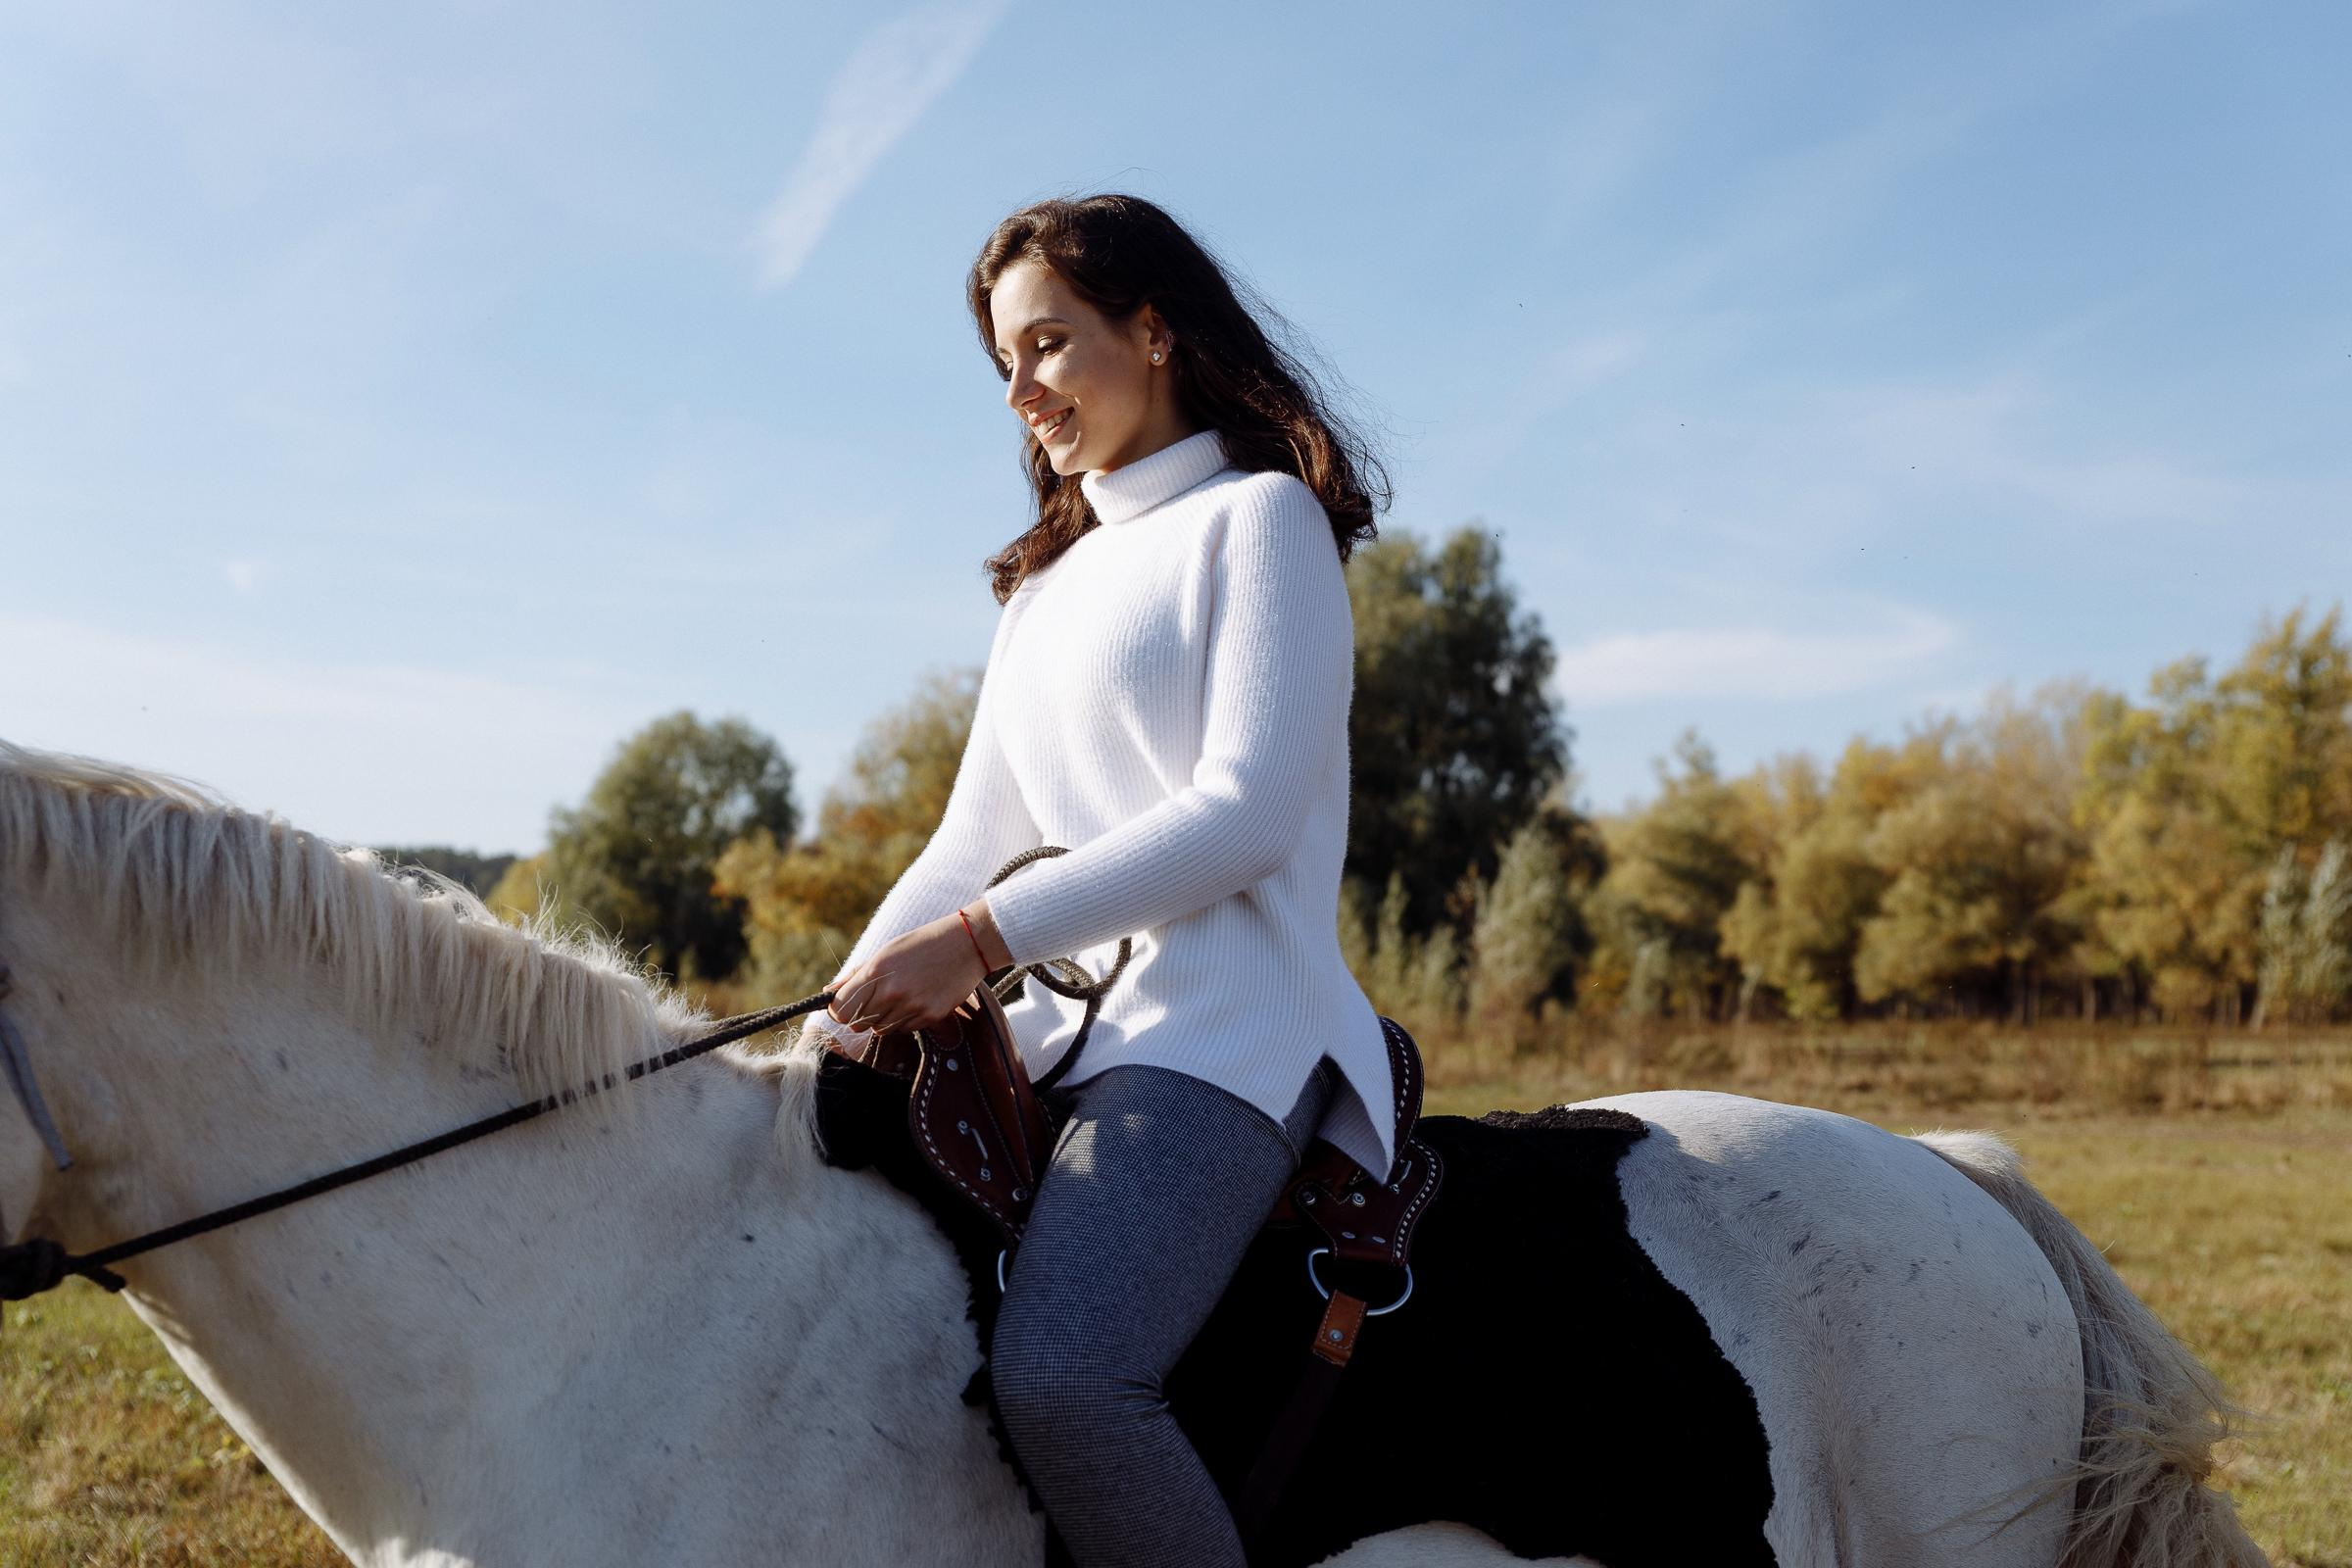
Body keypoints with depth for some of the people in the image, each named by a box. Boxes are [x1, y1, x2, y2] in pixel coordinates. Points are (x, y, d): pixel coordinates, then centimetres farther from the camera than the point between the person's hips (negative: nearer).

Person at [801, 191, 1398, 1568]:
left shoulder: (1258, 517, 1)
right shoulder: (1048, 584, 24)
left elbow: (1246, 811, -12)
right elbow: (974, 838, 21)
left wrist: (983, 938, -17)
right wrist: (848, 1007, 4)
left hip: (1224, 1023, -8)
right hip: (1060, 1033, 8)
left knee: (1060, 1369, -32)